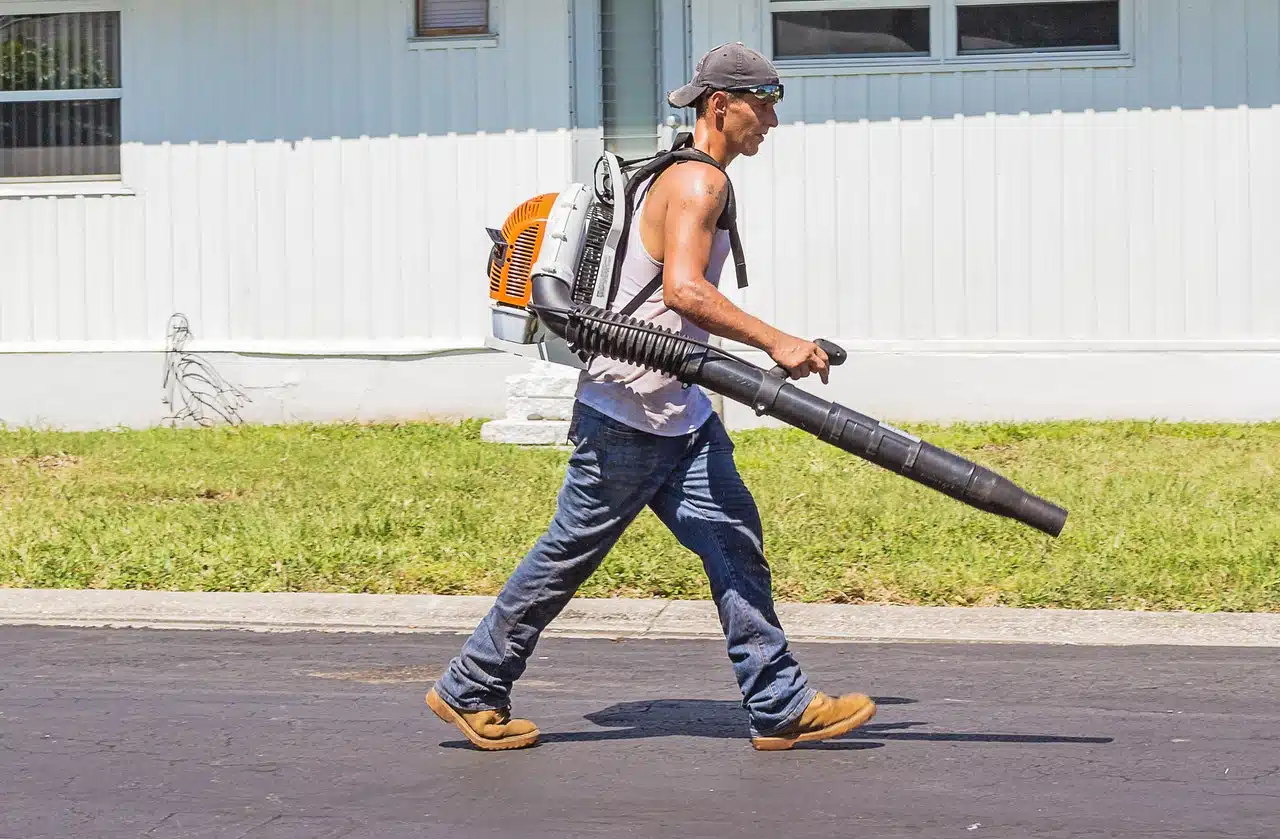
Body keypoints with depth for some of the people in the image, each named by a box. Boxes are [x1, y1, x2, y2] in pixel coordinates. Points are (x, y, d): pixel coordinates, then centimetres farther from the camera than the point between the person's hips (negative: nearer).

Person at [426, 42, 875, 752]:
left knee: (735, 544, 2)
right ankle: (469, 690, 13)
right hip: (628, 410, -10)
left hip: (679, 413, 10)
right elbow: (684, 290, -30)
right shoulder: (699, 180, -16)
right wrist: (775, 342, -29)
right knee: (569, 553, 1)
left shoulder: (686, 178, 16)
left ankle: (780, 708, 2)